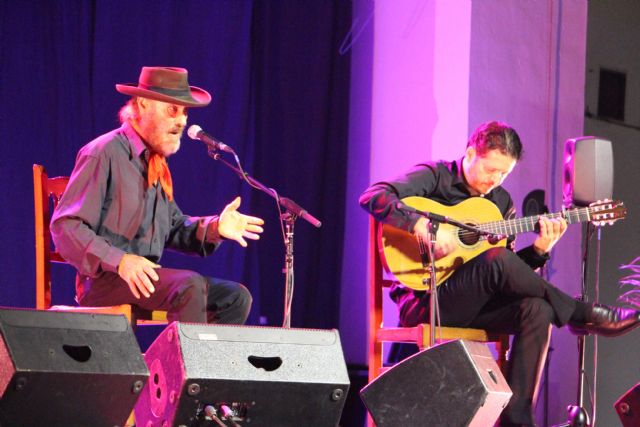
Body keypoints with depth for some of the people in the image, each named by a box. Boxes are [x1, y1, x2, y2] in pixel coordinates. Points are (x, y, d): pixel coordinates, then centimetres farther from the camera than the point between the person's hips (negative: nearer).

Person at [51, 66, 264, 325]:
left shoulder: (156, 162, 19)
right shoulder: (104, 154, -8)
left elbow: (173, 228, 18)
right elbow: (65, 227, -15)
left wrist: (213, 228, -3)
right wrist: (119, 261, -29)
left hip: (147, 276, 9)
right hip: (104, 281, -9)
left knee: (235, 297, -4)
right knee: (190, 286, -30)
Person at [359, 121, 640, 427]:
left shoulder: (501, 202, 16)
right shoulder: (435, 177, -2)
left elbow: (511, 278, 15)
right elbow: (372, 197, -17)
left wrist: (539, 250, -4)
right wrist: (424, 227, -29)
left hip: (473, 305, 6)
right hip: (422, 302, -6)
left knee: (537, 309, -25)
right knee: (497, 260, -32)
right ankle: (583, 317, -17)